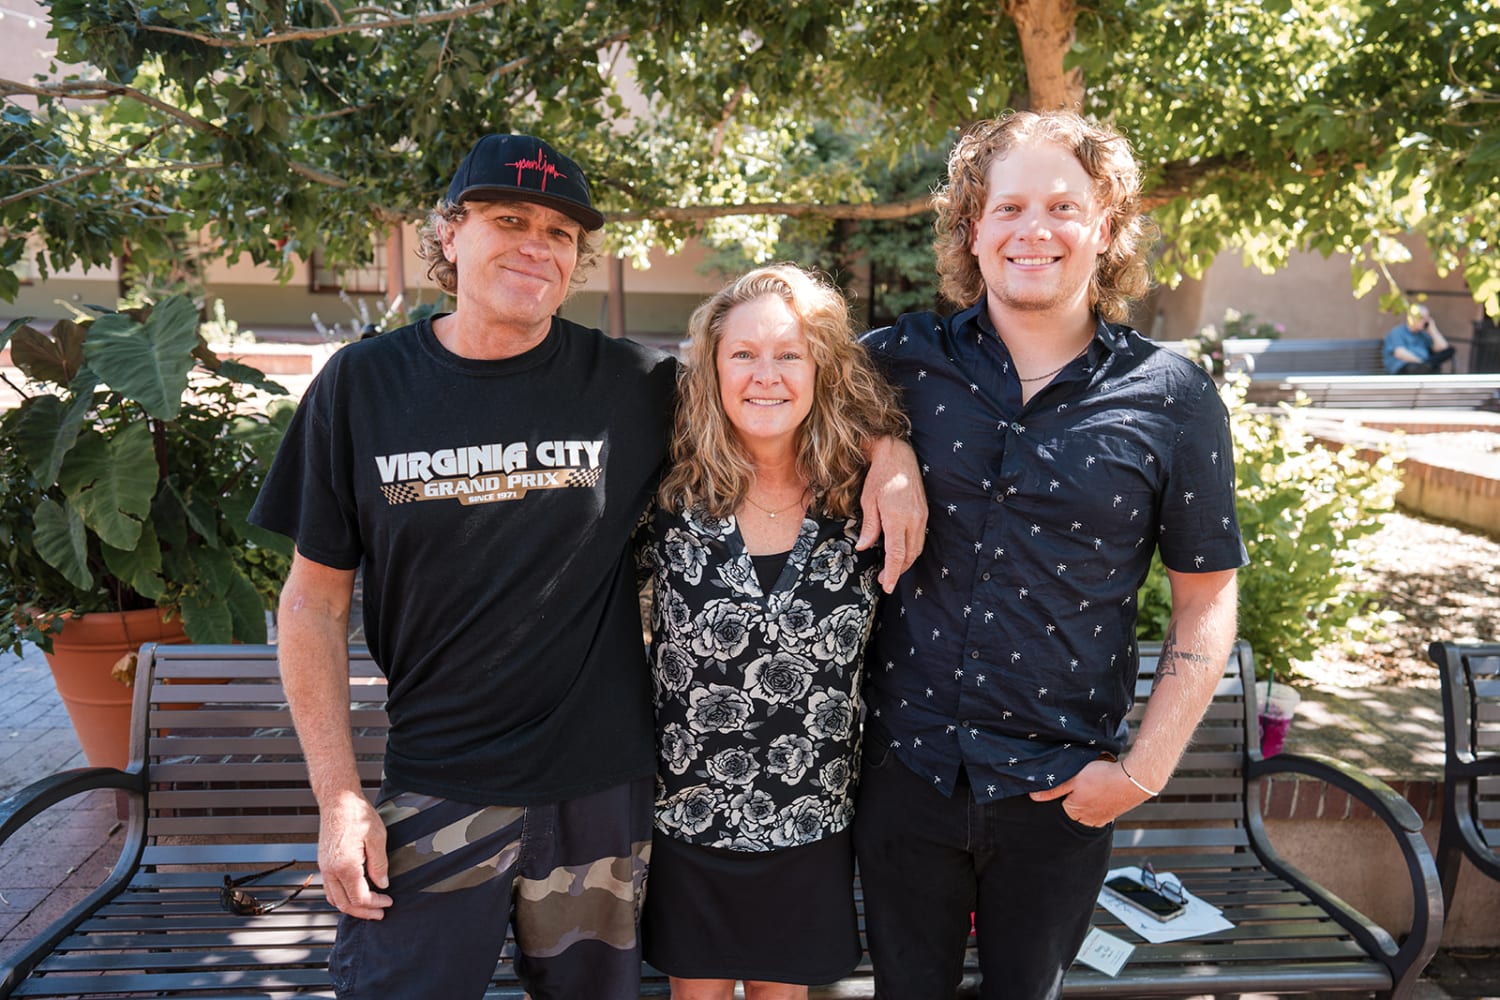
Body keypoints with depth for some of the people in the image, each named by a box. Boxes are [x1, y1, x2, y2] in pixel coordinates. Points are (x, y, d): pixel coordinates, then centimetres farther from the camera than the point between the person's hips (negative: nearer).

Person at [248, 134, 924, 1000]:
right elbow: (316, 602, 1)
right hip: (436, 794, 0)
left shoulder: (630, 386, -5)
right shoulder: (363, 385, -3)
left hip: (601, 790, 1)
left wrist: (888, 449, -11)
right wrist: (339, 798, -4)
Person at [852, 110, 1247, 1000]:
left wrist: (1144, 771, -7)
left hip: (1061, 788, 0)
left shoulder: (1172, 397, -5)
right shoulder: (902, 362, -3)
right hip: (904, 764, 1)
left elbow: (1207, 599, -1)